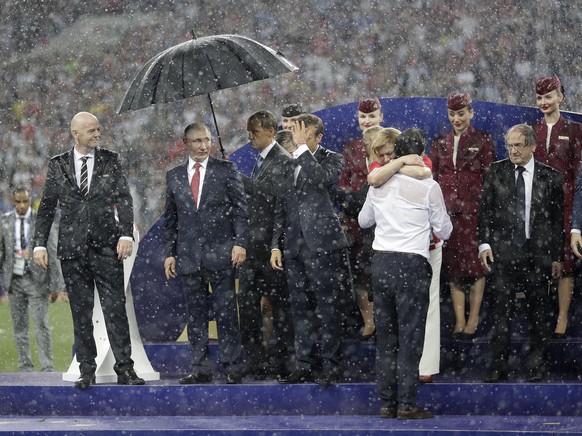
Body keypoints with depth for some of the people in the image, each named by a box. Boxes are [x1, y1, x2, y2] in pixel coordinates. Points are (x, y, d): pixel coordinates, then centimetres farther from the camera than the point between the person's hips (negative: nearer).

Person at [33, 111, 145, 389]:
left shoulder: (110, 161, 6)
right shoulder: (58, 165, 7)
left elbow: (123, 199, 2)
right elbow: (46, 207, 8)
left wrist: (126, 234, -11)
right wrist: (40, 244, 1)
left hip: (106, 246, -1)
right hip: (72, 248, 1)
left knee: (115, 308, -4)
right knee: (80, 313, 5)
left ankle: (125, 369, -2)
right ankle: (86, 371, 11)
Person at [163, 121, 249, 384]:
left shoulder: (226, 171, 3)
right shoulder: (174, 176, 11)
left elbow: (240, 210, 1)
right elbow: (170, 219, 14)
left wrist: (240, 243, -8)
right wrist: (169, 253, 8)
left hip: (220, 254, -3)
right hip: (188, 256, 3)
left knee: (226, 312, -3)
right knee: (195, 315, 5)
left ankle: (232, 368, 1)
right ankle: (200, 369, 9)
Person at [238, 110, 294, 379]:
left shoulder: (282, 160, -9)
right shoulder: (262, 160, 19)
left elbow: (273, 193, -21)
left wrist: (242, 181, -18)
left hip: (270, 243, -9)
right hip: (254, 244, 9)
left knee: (278, 302, -2)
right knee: (247, 301, 6)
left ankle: (281, 361, 3)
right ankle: (254, 360, 10)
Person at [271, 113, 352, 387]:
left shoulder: (331, 160, 1)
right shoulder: (290, 165, 16)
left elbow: (320, 179, -22)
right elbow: (281, 208, 18)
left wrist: (303, 148, -14)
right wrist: (276, 245, 11)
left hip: (323, 244, -6)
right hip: (294, 247, 6)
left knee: (328, 308, -4)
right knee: (301, 309, 8)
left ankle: (330, 366, 0)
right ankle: (304, 366, 13)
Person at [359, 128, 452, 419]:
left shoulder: (380, 183, 7)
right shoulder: (428, 187, -6)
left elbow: (364, 221, 21)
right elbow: (443, 231, 2)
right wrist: (442, 217, 22)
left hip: (381, 261, 4)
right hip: (412, 264, -4)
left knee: (385, 336, 10)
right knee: (410, 337, 0)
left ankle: (387, 403, 12)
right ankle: (407, 404, -2)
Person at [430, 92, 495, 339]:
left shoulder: (483, 141, 1)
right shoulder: (440, 143, 12)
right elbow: (434, 177, 14)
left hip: (474, 211, -4)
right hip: (447, 212, 4)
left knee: (475, 265, -3)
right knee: (453, 266, 3)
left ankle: (473, 320, 1)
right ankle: (459, 320, 6)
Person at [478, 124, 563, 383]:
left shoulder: (550, 177, 4)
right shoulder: (496, 172, 6)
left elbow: (558, 219, 7)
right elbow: (485, 210, 7)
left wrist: (558, 256, 6)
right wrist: (484, 243, -4)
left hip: (538, 254, 0)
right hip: (503, 252, 0)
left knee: (539, 312, 5)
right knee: (501, 311, -3)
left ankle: (537, 366, 15)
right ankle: (498, 366, 2)